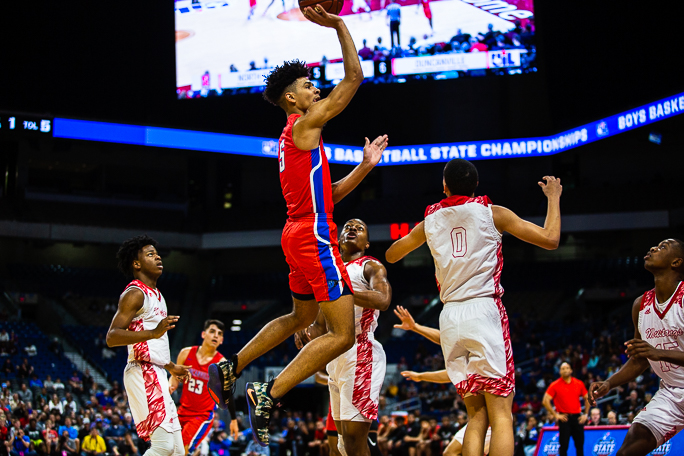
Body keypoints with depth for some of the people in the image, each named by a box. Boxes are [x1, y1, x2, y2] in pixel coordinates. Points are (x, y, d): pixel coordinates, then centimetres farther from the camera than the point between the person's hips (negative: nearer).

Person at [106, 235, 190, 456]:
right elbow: (112, 336, -21)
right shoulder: (135, 294, -10)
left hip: (157, 375, 10)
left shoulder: (155, 295, 21)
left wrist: (171, 366, 35)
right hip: (144, 374, -10)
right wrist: (154, 332, -31)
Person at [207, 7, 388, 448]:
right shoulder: (306, 124, -9)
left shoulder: (295, 137, 19)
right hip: (315, 239, -10)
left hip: (300, 236, 10)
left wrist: (365, 167, 18)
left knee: (301, 317, 29)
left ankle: (231, 368, 30)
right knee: (342, 335, -11)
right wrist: (339, 25, -10)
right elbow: (354, 78, -12)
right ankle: (269, 394, -14)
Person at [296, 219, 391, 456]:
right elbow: (321, 326, 27)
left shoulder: (371, 266, 1)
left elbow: (383, 300, -21)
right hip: (336, 358, 9)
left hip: (360, 354, -8)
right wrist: (306, 333, 3)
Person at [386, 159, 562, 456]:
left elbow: (391, 255, 29)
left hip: (450, 317, 4)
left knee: (476, 414, 10)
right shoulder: (492, 213, 3)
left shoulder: (430, 221, 13)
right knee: (501, 414, -6)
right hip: (484, 310, -4)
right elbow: (550, 240, 3)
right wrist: (553, 197, 18)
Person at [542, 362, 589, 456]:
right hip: (564, 418, -3)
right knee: (564, 445, -4)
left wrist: (586, 414, 8)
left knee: (580, 445, 4)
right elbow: (545, 401, -4)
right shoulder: (555, 385, -2)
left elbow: (587, 398, 17)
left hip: (577, 417, 3)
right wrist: (556, 415, -8)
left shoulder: (579, 384, 7)